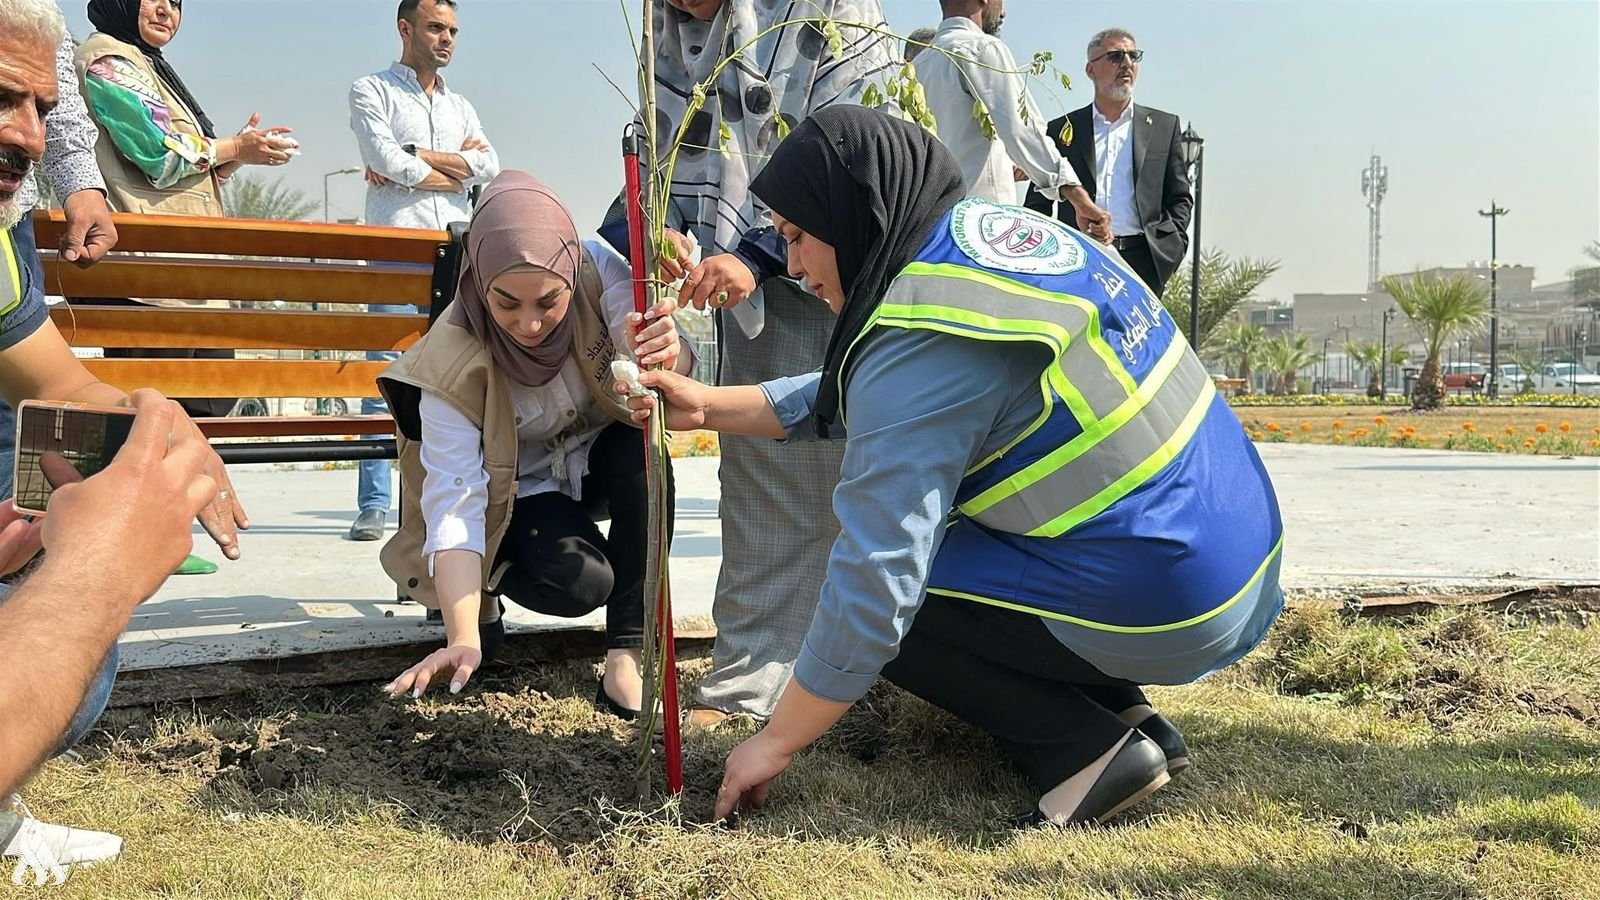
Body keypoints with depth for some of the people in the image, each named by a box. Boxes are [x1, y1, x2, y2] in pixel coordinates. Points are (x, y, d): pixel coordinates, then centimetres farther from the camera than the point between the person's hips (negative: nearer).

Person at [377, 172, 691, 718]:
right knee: (579, 583, -30)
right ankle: (488, 582, 6)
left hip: (602, 457, 3)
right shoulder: (452, 362, -30)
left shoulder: (598, 271, -26)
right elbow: (454, 506, -33)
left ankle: (627, 655, -19)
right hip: (523, 489, -2)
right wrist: (463, 640, -44)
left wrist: (659, 360, -59)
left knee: (644, 451, -32)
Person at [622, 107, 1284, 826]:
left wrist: (774, 743, -8)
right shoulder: (996, 228, 7)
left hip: (1160, 607, -9)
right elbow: (851, 403, 19)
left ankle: (1085, 748, -2)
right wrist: (711, 406, 15)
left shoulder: (922, 338, -21)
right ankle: (1122, 712, 16)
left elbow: (875, 582, -20)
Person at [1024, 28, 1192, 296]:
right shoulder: (1062, 129, 15)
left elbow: (1180, 199, 16)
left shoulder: (1163, 126, 18)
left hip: (1142, 262, 1)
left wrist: (1169, 247, 1)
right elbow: (1037, 204, 14)